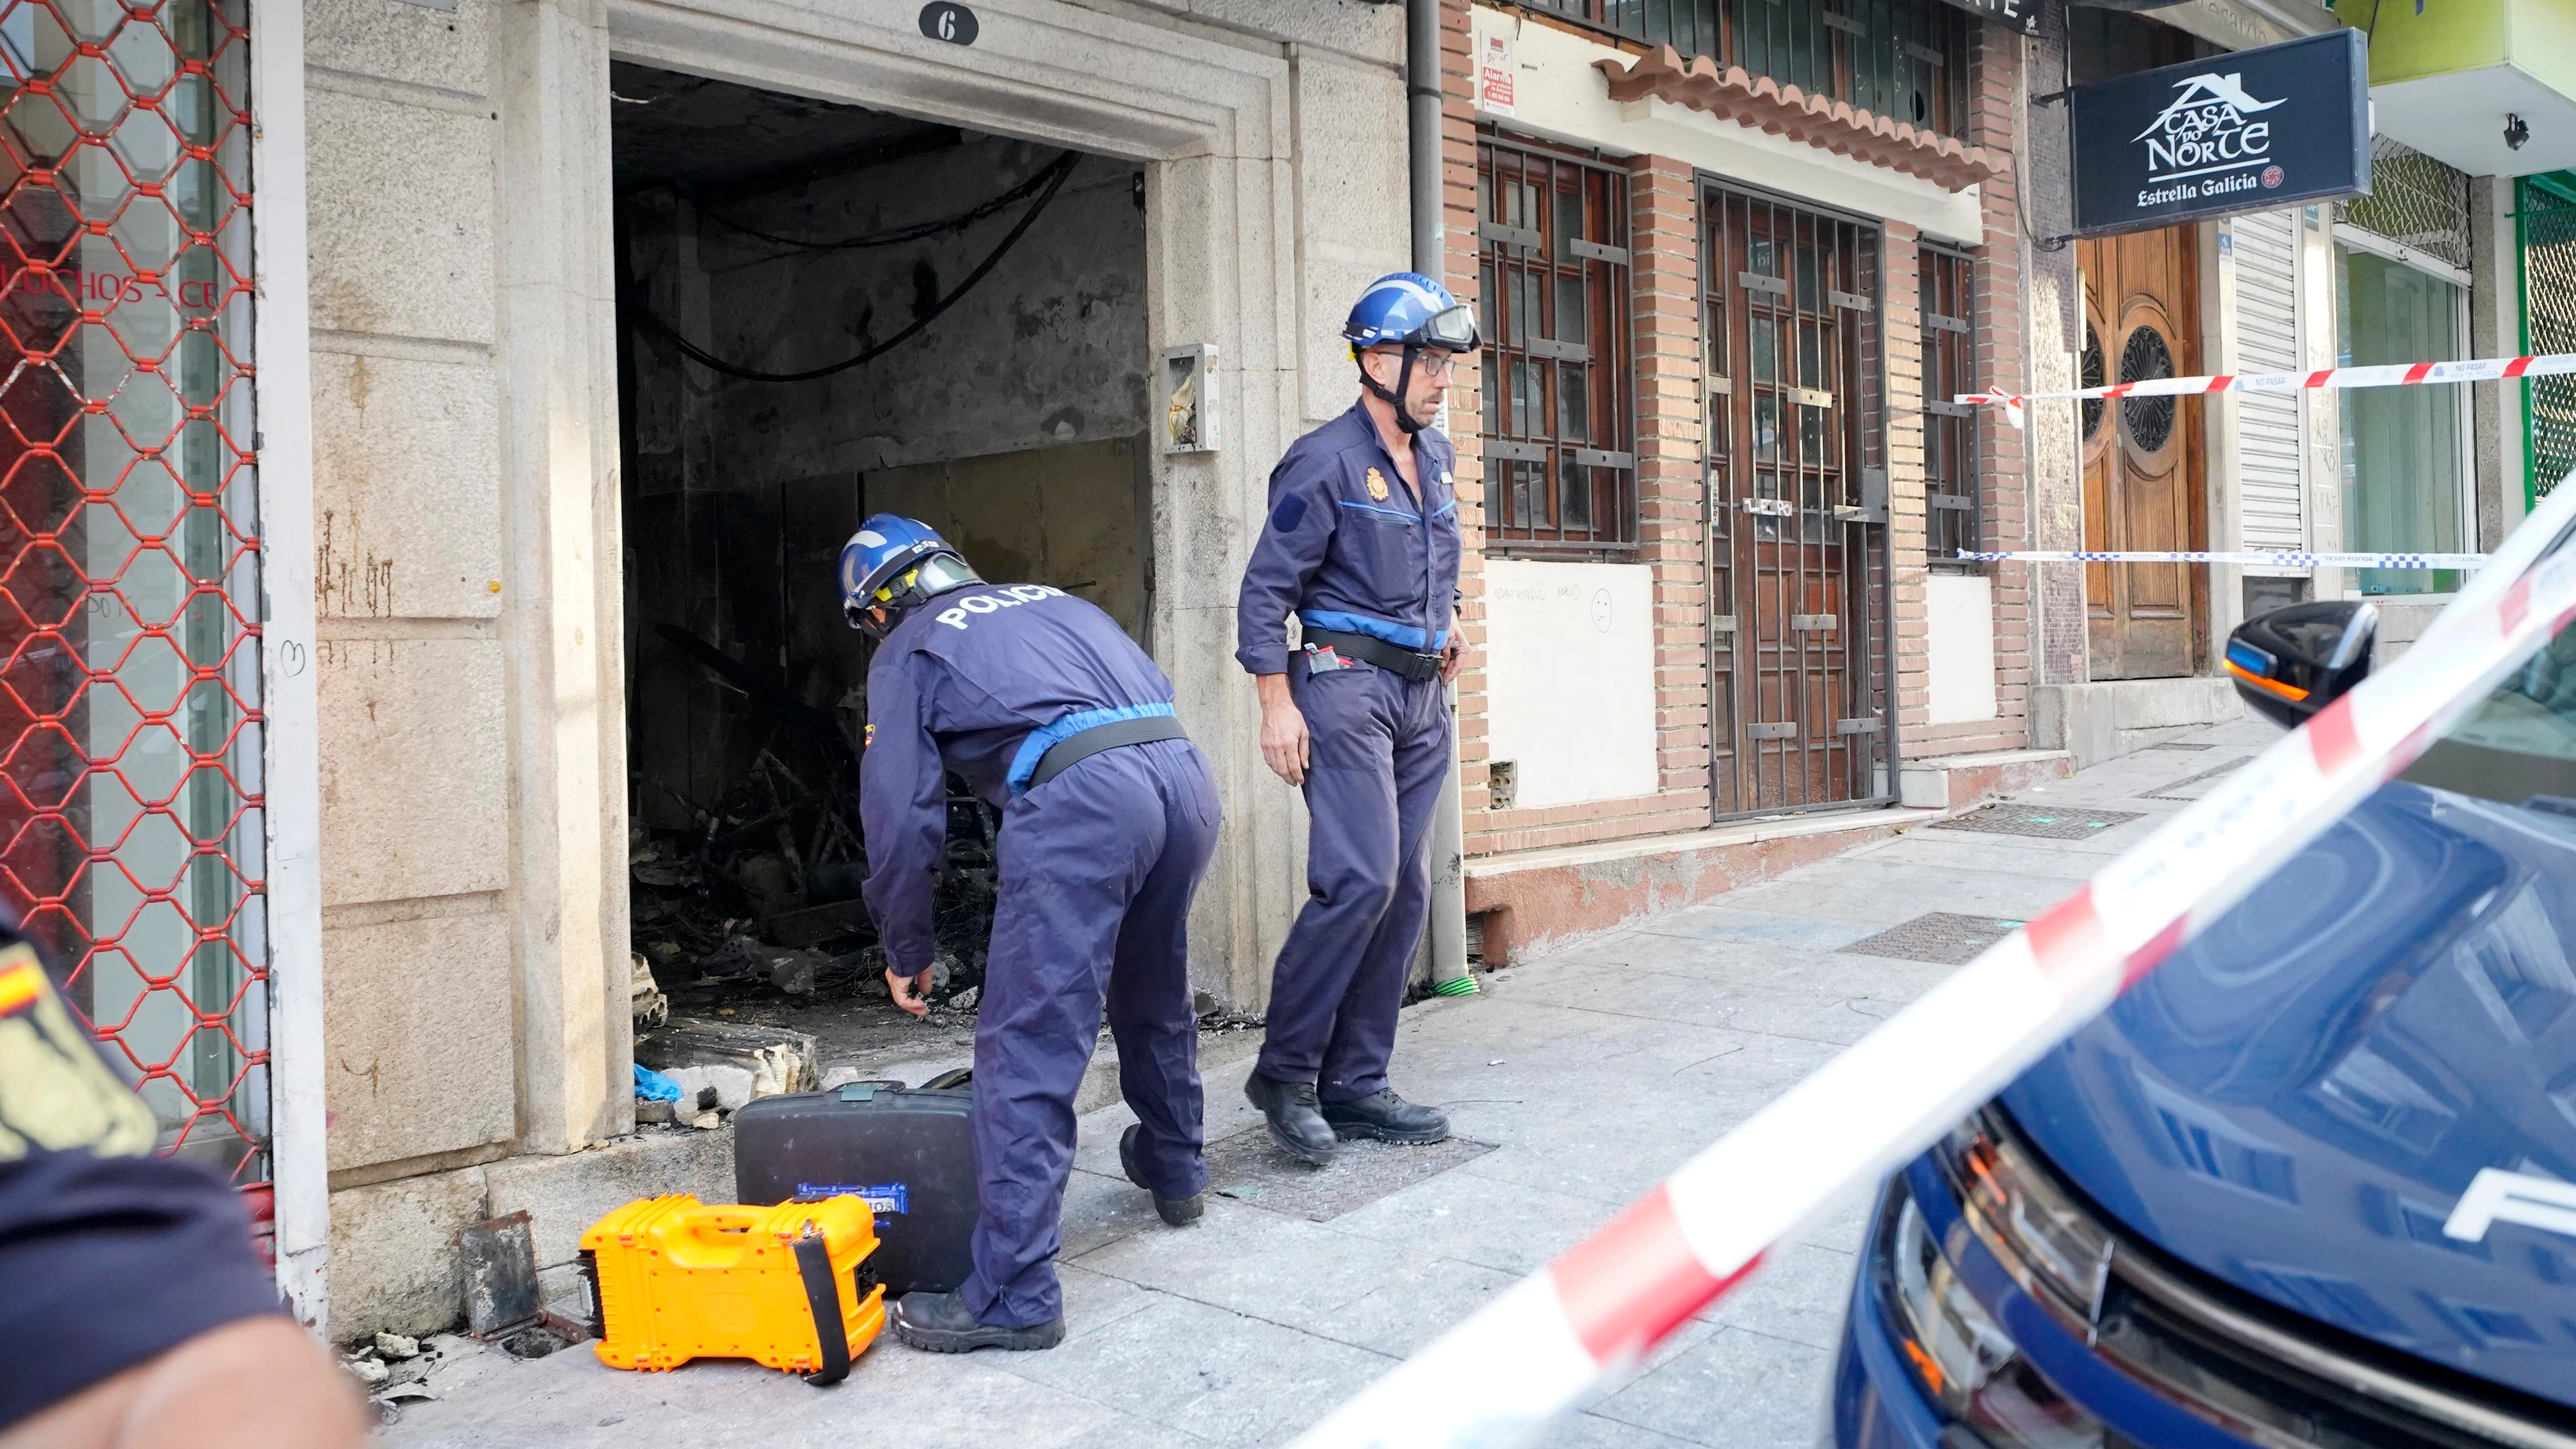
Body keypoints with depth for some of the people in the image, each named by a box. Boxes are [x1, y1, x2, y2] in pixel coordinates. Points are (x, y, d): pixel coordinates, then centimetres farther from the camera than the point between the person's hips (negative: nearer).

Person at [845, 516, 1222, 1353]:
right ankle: (1173, 1172, 49)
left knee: (1027, 1055, -4)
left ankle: (1013, 1294, -6)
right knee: (1154, 999, 29)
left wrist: (906, 954, 22)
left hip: (1077, 799, -7)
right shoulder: (1051, 600, 32)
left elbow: (902, 818, 10)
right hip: (1185, 773, 7)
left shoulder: (906, 653, 16)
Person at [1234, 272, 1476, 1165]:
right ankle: (1284, 1071, -2)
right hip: (1345, 684, -8)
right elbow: (1266, 588, -10)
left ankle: (1354, 1085, 13)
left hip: (1421, 697, 8)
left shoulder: (1435, 456, 13)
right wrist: (1277, 704, -14)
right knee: (1360, 879, -18)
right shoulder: (1326, 463, -10)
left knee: (1407, 890, 6)